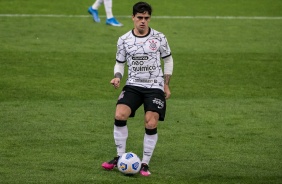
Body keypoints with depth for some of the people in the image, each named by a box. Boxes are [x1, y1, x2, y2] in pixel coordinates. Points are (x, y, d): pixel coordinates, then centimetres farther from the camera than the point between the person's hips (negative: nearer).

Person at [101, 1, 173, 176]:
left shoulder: (159, 38, -1)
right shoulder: (124, 40, 1)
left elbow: (168, 60, 11)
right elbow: (120, 63, 12)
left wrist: (166, 84, 6)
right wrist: (117, 77, -9)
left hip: (155, 87, -1)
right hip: (133, 85, 1)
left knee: (151, 125, -12)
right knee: (119, 116, -21)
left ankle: (145, 163, 3)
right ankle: (120, 157, -5)